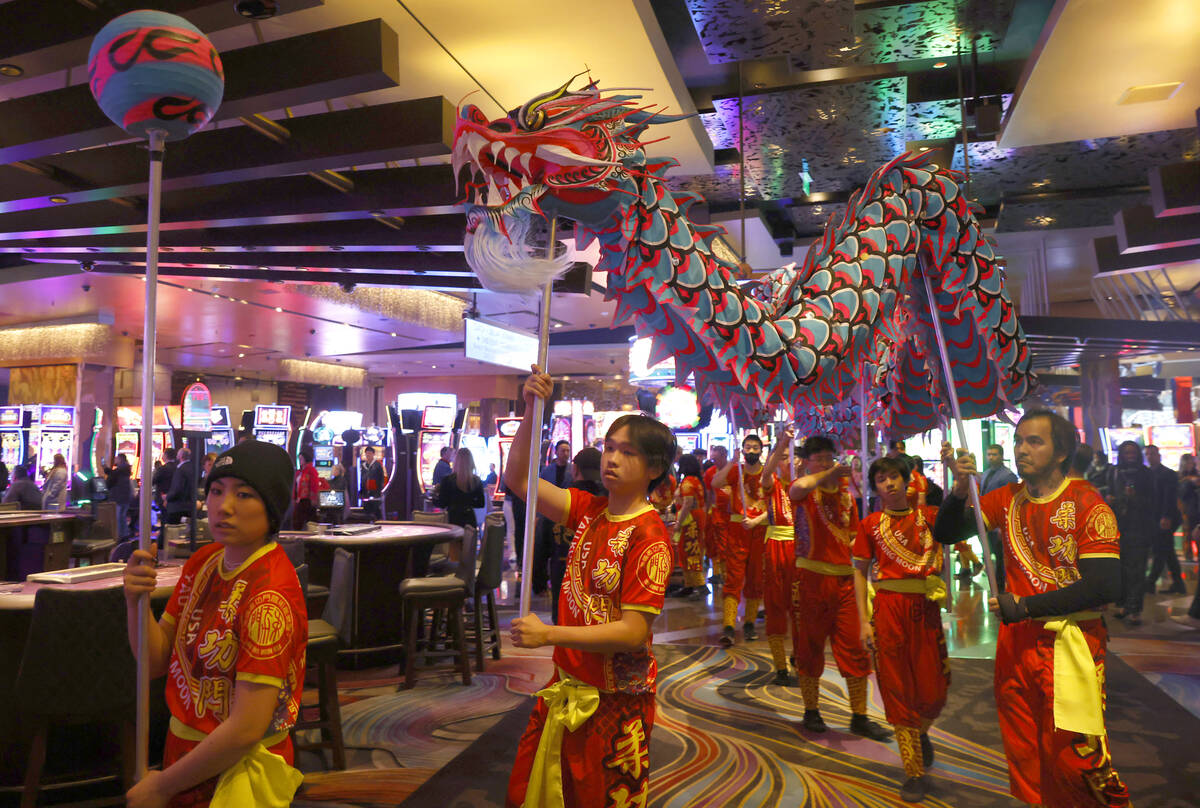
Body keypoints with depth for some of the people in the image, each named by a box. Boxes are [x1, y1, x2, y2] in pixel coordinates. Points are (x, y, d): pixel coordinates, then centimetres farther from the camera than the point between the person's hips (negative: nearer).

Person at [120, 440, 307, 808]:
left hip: (236, 776, -7)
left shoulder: (269, 595, -27)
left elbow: (247, 728, -26)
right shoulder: (204, 561, -1)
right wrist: (136, 601, -14)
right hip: (185, 750, 7)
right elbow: (157, 661, 3)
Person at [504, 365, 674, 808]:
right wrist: (531, 413, -10)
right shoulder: (590, 510, -1)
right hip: (567, 686, 7)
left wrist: (548, 634, -25)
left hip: (614, 702, -7)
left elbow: (633, 631, -24)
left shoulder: (649, 536, -21)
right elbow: (518, 479, 1)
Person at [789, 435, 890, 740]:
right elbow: (797, 489, -31)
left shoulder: (845, 493, 13)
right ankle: (811, 712, 24)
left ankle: (859, 717, 18)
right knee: (809, 647, 8)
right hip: (810, 578, -4)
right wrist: (829, 474, -19)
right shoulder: (805, 490, -4)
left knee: (856, 649, 5)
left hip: (845, 579, 5)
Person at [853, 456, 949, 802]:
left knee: (934, 690, 4)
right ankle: (915, 772, 18)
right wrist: (864, 619, -3)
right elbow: (860, 572, 4)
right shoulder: (871, 524, 3)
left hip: (925, 608, 1)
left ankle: (921, 733, 40)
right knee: (898, 687, 4)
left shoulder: (929, 516, 5)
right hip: (889, 609, 0)